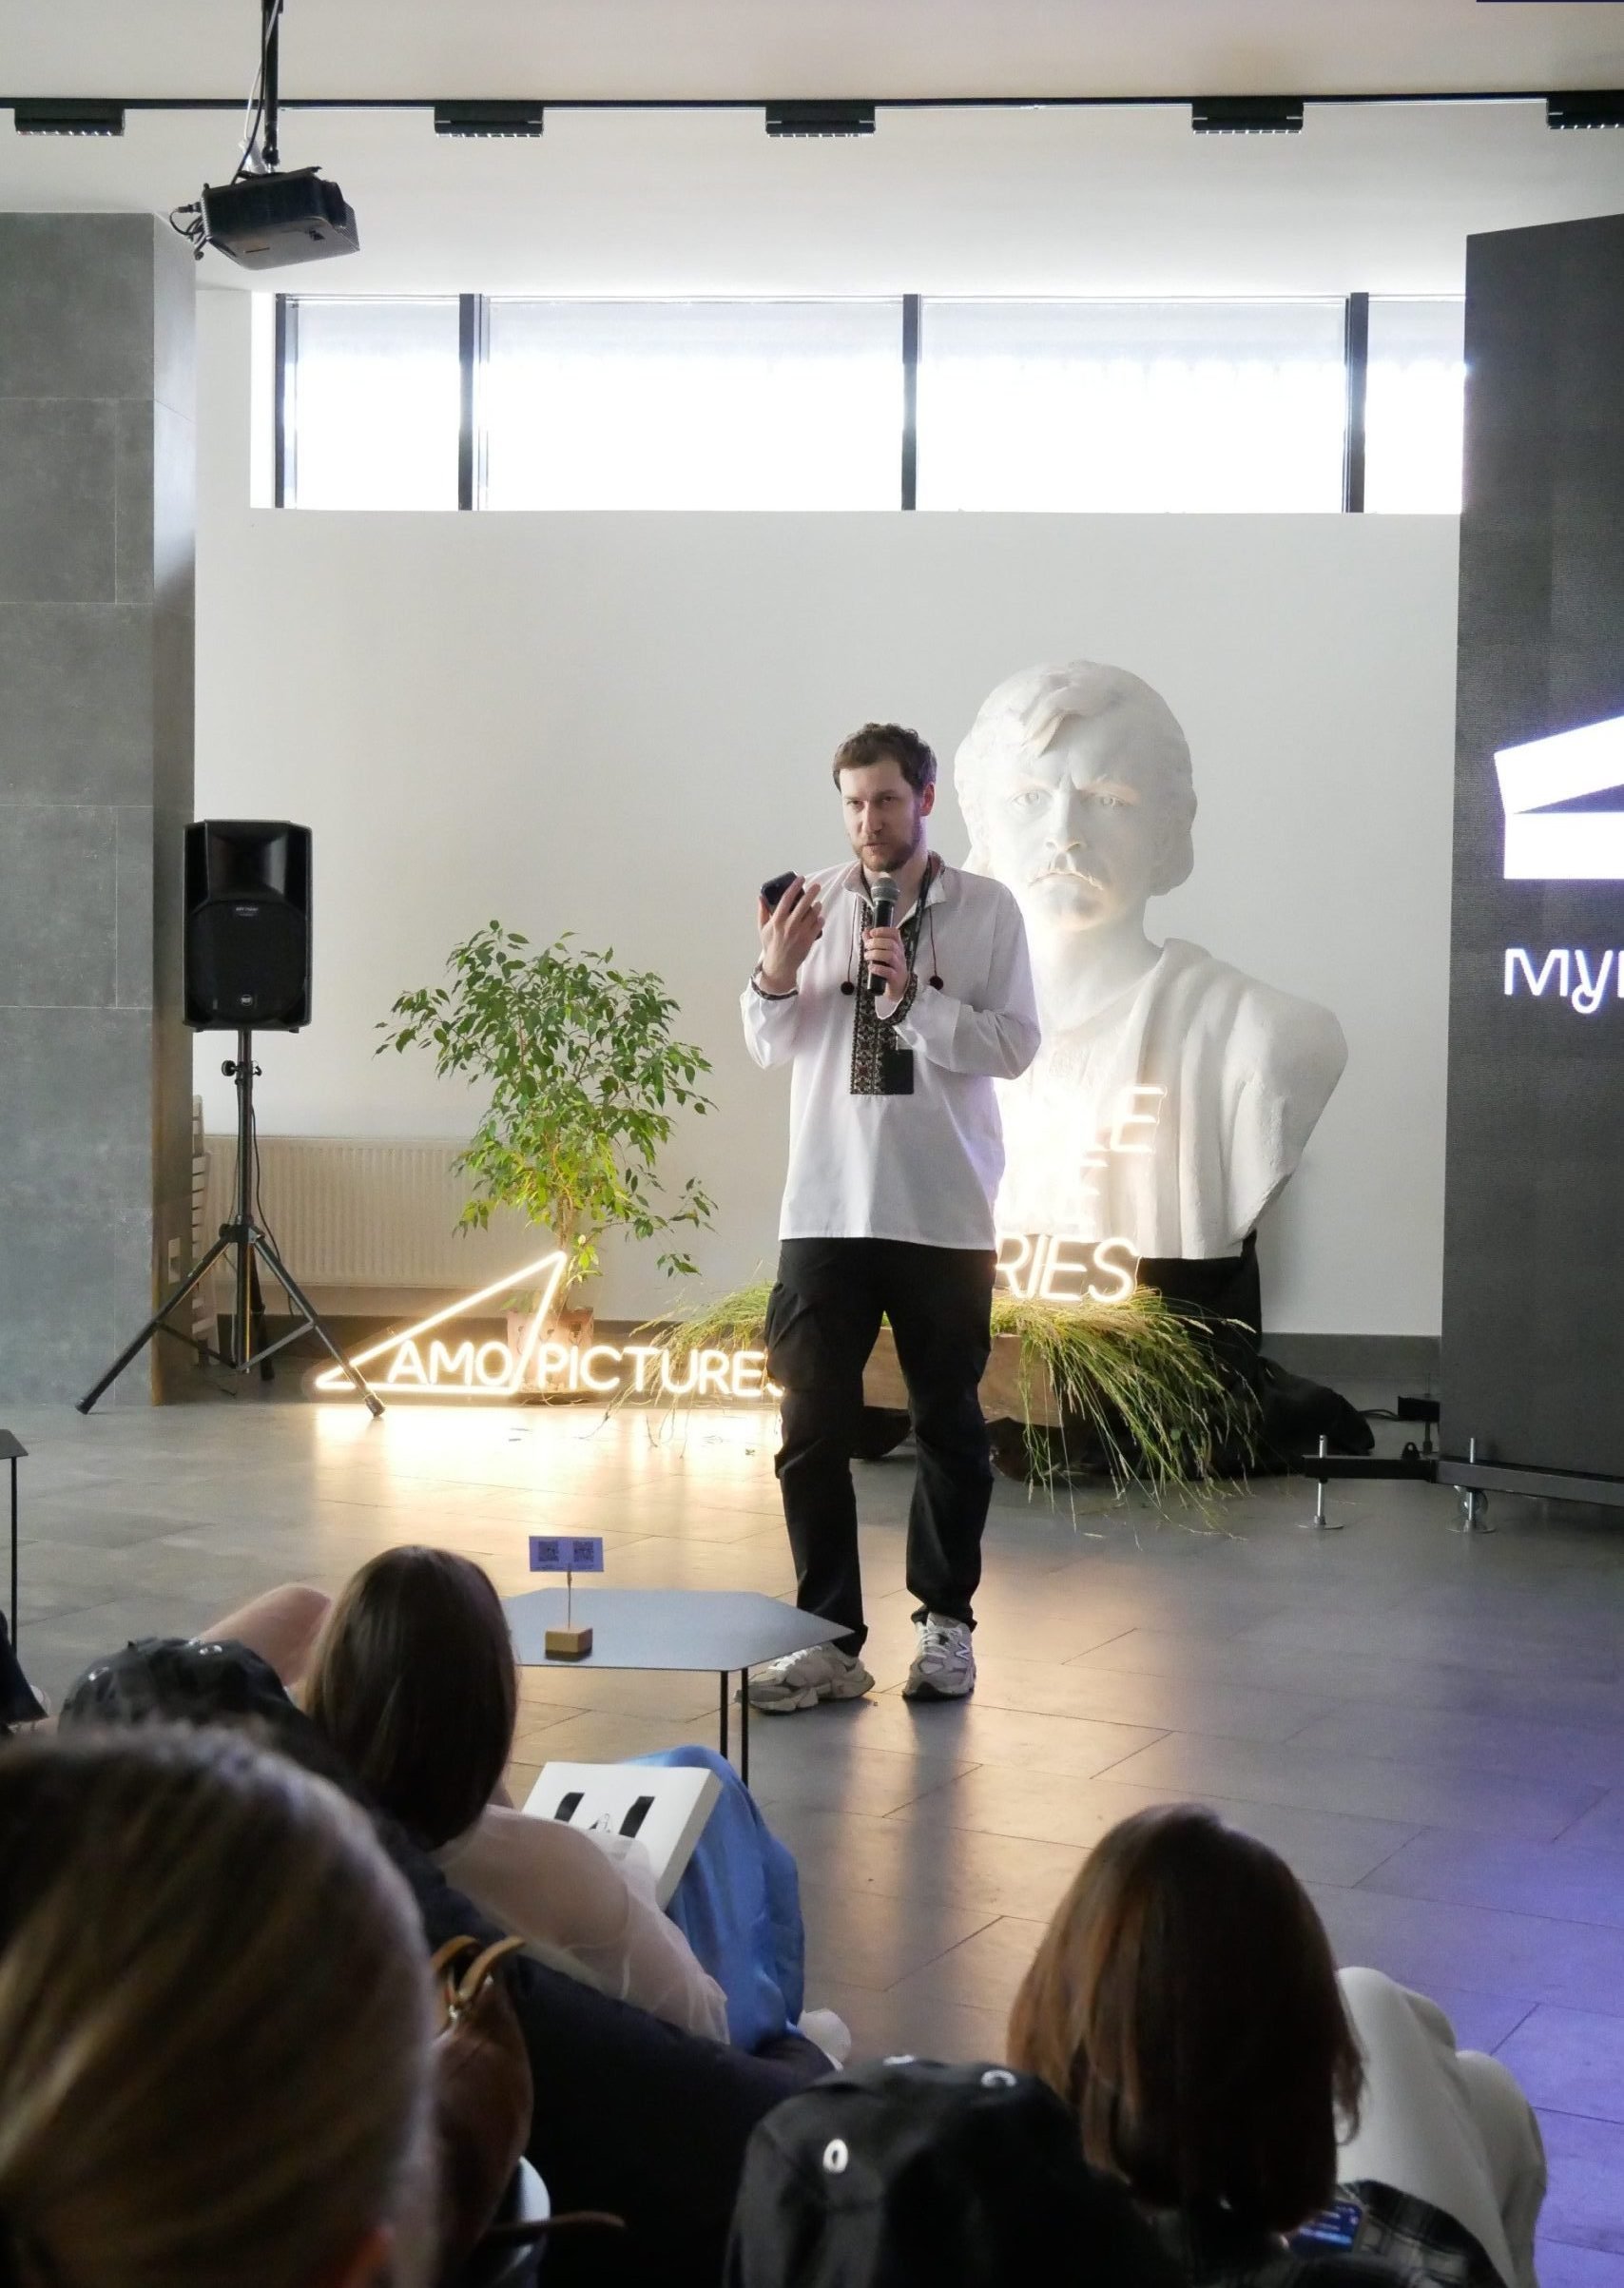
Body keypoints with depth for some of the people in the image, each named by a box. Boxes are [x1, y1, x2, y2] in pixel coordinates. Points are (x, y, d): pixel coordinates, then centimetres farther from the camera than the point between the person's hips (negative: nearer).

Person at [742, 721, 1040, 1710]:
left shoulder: (987, 908, -1)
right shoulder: (815, 903, 5)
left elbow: (1016, 1045, -7)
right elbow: (773, 1048, 7)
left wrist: (914, 991, -17)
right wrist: (776, 973, -12)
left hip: (944, 1211, -1)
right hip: (826, 1208, 2)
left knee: (950, 1424, 9)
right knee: (814, 1429, -1)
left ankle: (947, 1623, 22)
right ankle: (830, 1637, 5)